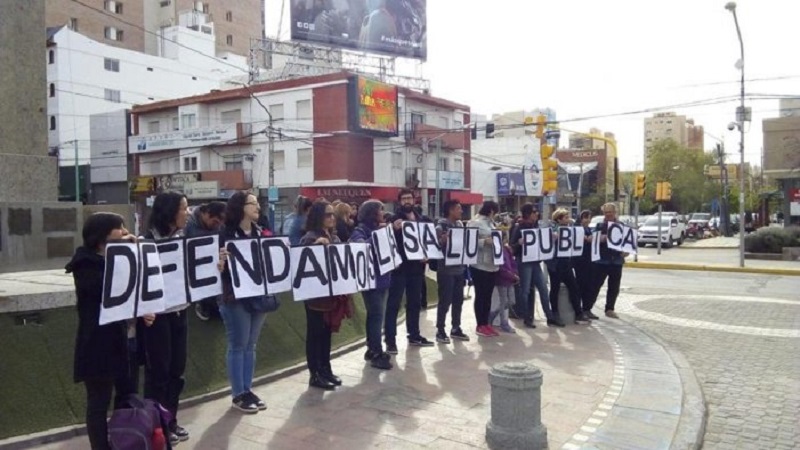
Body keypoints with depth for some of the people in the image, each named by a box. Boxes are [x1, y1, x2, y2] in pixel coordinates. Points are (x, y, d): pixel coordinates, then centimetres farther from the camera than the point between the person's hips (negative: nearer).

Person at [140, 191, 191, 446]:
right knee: (158, 370, 4)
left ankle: (171, 420, 27)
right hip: (158, 313, -6)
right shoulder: (148, 240, -12)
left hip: (179, 310, 6)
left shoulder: (182, 238, 8)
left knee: (177, 367, 13)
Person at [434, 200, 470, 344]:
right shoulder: (441, 227, -10)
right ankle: (440, 331, 8)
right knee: (445, 301, -2)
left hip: (459, 268, 7)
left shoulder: (460, 225, 12)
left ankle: (455, 329, 23)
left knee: (458, 300, 11)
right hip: (446, 270, -7)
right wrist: (444, 239, -30)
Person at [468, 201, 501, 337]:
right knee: (480, 295, 0)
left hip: (491, 264, 8)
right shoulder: (475, 223, -10)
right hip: (479, 265, -8)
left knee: (488, 295, 11)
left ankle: (486, 323, 19)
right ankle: (480, 326, 8)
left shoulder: (490, 223, 17)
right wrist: (485, 241, -27)